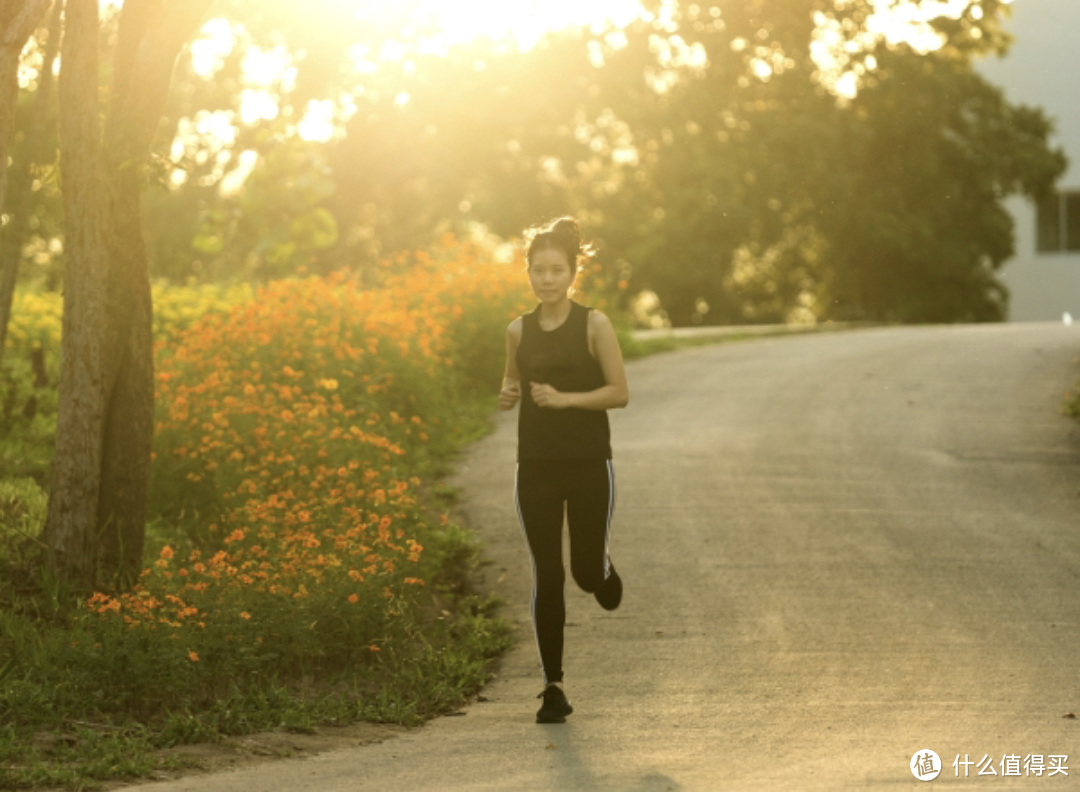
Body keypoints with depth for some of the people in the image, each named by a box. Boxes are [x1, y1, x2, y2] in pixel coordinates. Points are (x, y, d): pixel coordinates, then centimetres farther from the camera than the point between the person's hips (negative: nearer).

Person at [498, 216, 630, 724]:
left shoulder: (594, 325, -4)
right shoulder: (519, 331, 6)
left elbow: (620, 392, -5)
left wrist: (566, 399, -18)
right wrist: (507, 396, -2)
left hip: (590, 463, -2)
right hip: (536, 466, 2)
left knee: (587, 571, -2)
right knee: (546, 577, -2)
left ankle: (603, 571, 39)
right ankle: (553, 689, 5)